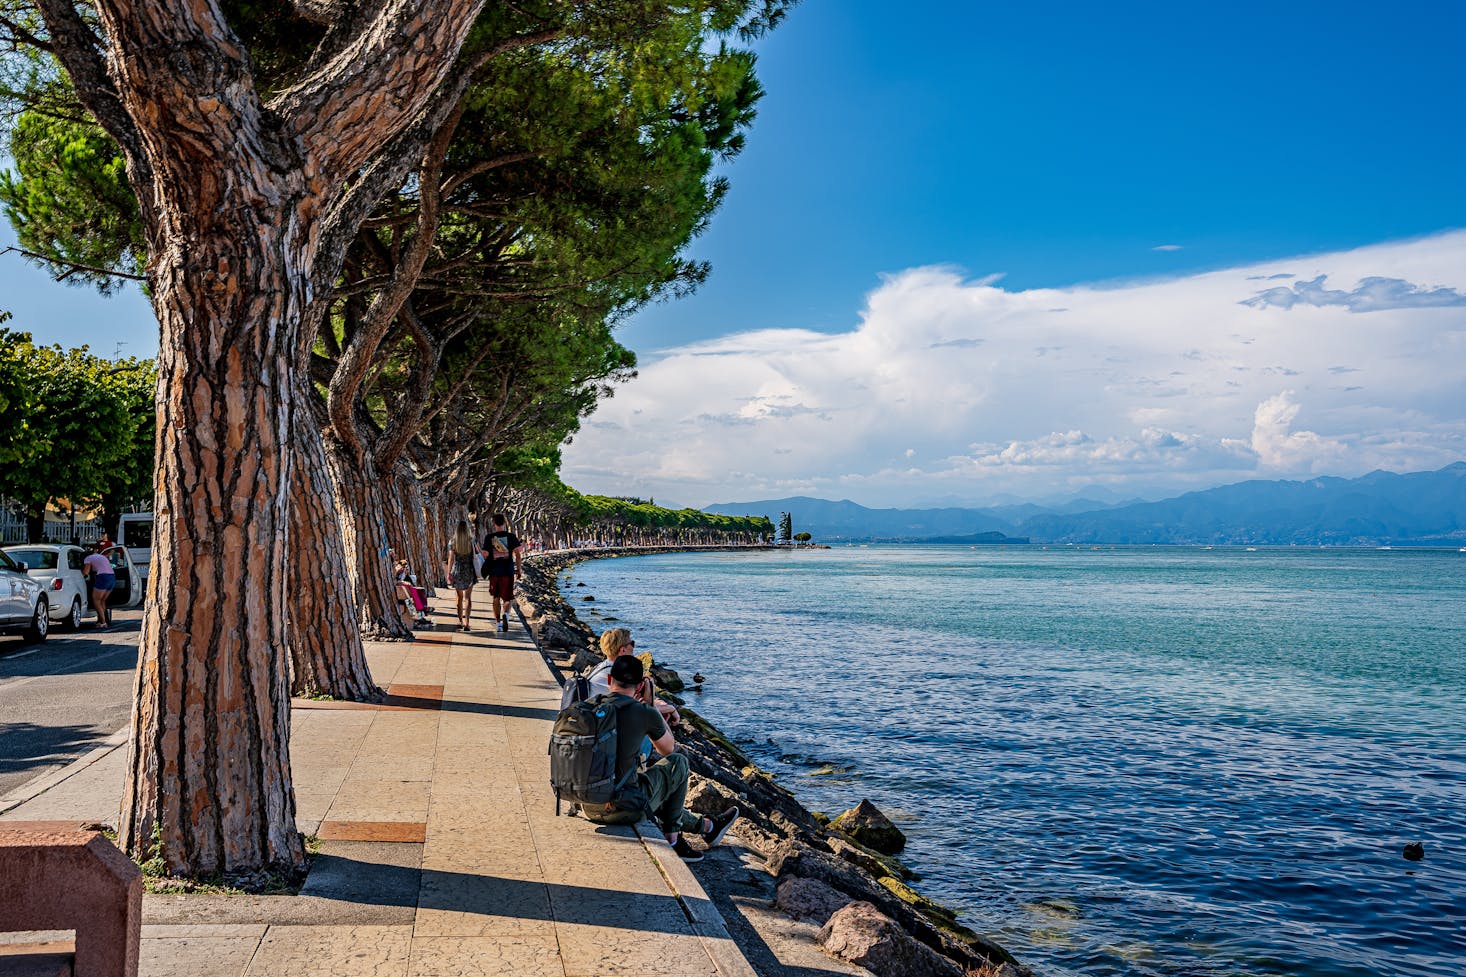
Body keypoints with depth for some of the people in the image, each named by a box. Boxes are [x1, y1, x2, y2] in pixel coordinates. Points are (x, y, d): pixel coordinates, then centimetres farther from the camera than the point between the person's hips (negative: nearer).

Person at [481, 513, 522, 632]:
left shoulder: (489, 537, -1)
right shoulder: (511, 536, -2)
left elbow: (485, 554, -2)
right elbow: (517, 554, -4)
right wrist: (518, 570, 3)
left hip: (494, 571, 1)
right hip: (508, 571, -1)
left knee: (496, 598, 14)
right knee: (507, 598, 5)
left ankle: (498, 623, 15)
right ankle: (505, 614, -24)